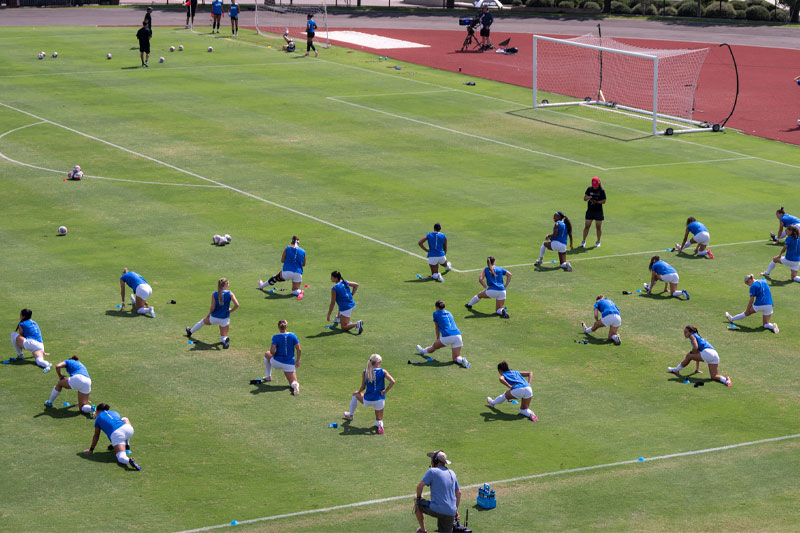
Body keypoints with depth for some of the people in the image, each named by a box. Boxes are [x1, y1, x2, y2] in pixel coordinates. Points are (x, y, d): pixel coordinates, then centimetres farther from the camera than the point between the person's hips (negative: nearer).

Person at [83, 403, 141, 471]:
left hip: (116, 434, -5)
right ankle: (127, 445, 24)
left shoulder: (98, 418, 21)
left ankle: (129, 460, -50)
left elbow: (96, 436, 22)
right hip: (128, 429, 5)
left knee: (121, 457, -12)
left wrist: (91, 449, 33)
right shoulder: (114, 412, 33)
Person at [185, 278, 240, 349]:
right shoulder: (230, 294, -13)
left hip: (214, 318, 1)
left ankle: (190, 332, 49)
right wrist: (231, 310, -3)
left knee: (203, 321, 33)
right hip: (224, 319, -1)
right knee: (223, 336, 11)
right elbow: (237, 305, -23)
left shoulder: (214, 294, -12)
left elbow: (212, 308, -11)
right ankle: (224, 340, -25)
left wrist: (209, 314, 8)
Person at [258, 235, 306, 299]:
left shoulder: (287, 248, -2)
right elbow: (303, 265, 14)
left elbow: (282, 260, 1)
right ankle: (299, 292, -21)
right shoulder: (303, 251, 5)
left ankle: (262, 285, 43)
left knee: (275, 278, 26)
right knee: (295, 291, 12)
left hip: (287, 272, -1)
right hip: (298, 274, 1)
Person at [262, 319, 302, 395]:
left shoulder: (276, 337, -10)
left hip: (277, 363, -1)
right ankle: (295, 385, -31)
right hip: (290, 363, 1)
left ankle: (268, 377, 34)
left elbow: (272, 351, -16)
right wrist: (298, 360, 10)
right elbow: (299, 350, -4)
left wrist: (274, 356, 7)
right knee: (293, 384, 9)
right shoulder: (292, 335, -3)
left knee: (267, 354, 32)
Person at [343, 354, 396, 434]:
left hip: (367, 400, 1)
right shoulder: (383, 372, -9)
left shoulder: (365, 372, -6)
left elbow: (363, 387, 0)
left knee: (355, 395, 34)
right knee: (378, 420, 20)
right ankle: (379, 424, -16)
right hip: (379, 400, -1)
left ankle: (350, 415, 47)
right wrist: (386, 391, -6)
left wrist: (358, 392, 21)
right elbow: (392, 381, -19)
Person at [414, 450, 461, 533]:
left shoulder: (432, 471, -4)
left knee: (417, 502, 20)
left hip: (436, 510, -5)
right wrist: (456, 510, 29)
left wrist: (419, 497, 11)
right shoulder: (452, 473, 17)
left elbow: (420, 486, -9)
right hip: (451, 513, 6)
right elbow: (458, 493, 21)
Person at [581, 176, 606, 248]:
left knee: (598, 227, 4)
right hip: (590, 210, 2)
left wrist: (597, 202, -20)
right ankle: (583, 241, 9)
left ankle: (598, 242, 18)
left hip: (598, 211, -2)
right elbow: (584, 199, 3)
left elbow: (604, 201, -5)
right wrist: (587, 197, -19)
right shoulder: (589, 189, 3)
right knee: (587, 226, 0)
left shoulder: (601, 191, -5)